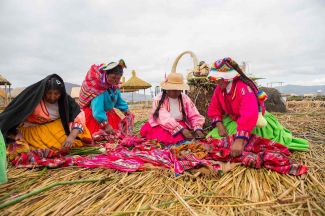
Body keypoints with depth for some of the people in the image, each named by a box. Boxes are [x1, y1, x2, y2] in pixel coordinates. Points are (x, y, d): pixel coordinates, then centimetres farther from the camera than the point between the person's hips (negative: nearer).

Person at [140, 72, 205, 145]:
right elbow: (165, 118, -22)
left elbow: (194, 115, 0)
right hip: (161, 126, -2)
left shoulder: (185, 98, 4)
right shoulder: (159, 99, -10)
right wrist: (182, 130, -31)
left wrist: (198, 129, -19)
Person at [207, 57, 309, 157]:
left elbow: (249, 115, -46)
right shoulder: (219, 89, -11)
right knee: (213, 137, -2)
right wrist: (219, 125, -20)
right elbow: (214, 108, -2)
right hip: (234, 121, 6)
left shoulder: (243, 88, -34)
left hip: (256, 122, -6)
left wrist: (239, 140, -54)